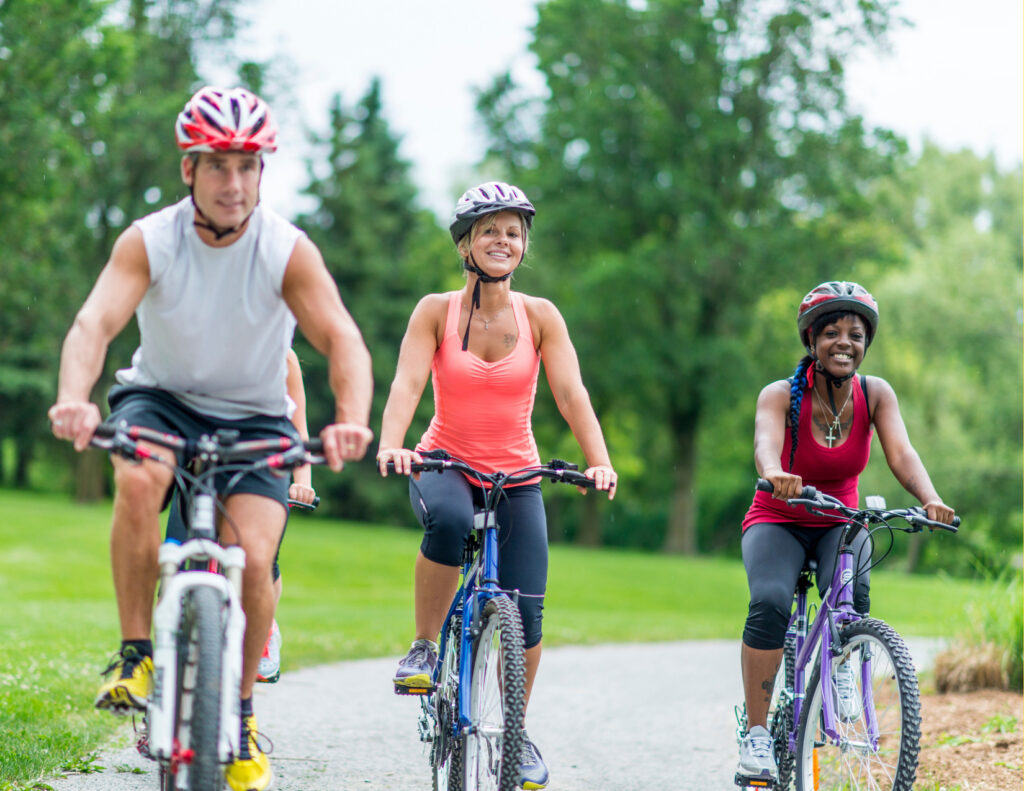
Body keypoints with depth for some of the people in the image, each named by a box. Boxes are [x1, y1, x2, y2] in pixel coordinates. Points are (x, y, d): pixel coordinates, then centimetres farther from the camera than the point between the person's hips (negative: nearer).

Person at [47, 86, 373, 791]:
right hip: (159, 398, 0)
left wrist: (352, 420, -47)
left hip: (253, 419, 0)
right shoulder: (148, 242, -17)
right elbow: (95, 322, -30)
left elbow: (342, 339, -26)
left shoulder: (287, 250, -17)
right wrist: (73, 400, -51)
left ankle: (240, 714, 5)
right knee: (138, 481, -34)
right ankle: (137, 655, -17)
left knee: (253, 558, -19)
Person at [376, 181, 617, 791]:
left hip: (516, 476, 2)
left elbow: (571, 392, -11)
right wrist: (391, 444, -36)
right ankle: (425, 647, -16)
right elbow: (407, 382, -17)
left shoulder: (540, 316, -3)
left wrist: (599, 462, -27)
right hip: (446, 464, -2)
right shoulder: (436, 311, -6)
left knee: (525, 611, -8)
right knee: (450, 522, -38)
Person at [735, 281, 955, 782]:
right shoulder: (781, 396, -20)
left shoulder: (876, 394, -11)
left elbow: (901, 453, -26)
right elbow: (765, 442, -40)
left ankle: (841, 667, 2)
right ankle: (756, 733, -18)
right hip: (777, 522, -2)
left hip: (839, 523, 2)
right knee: (770, 603, -30)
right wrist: (776, 475, -64)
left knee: (851, 593, -31)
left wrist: (931, 500, -47)